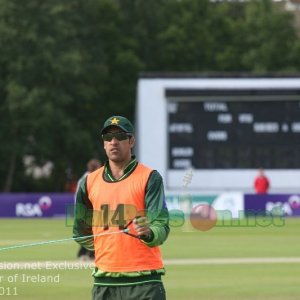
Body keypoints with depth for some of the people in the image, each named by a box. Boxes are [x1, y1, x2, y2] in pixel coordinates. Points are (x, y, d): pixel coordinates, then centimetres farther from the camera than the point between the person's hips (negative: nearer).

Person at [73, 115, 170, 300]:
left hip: (143, 281, -5)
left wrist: (148, 234, -32)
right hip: (104, 280, 5)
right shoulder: (90, 181, 11)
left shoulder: (149, 178, -2)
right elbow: (80, 231, 24)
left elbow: (162, 226, -12)